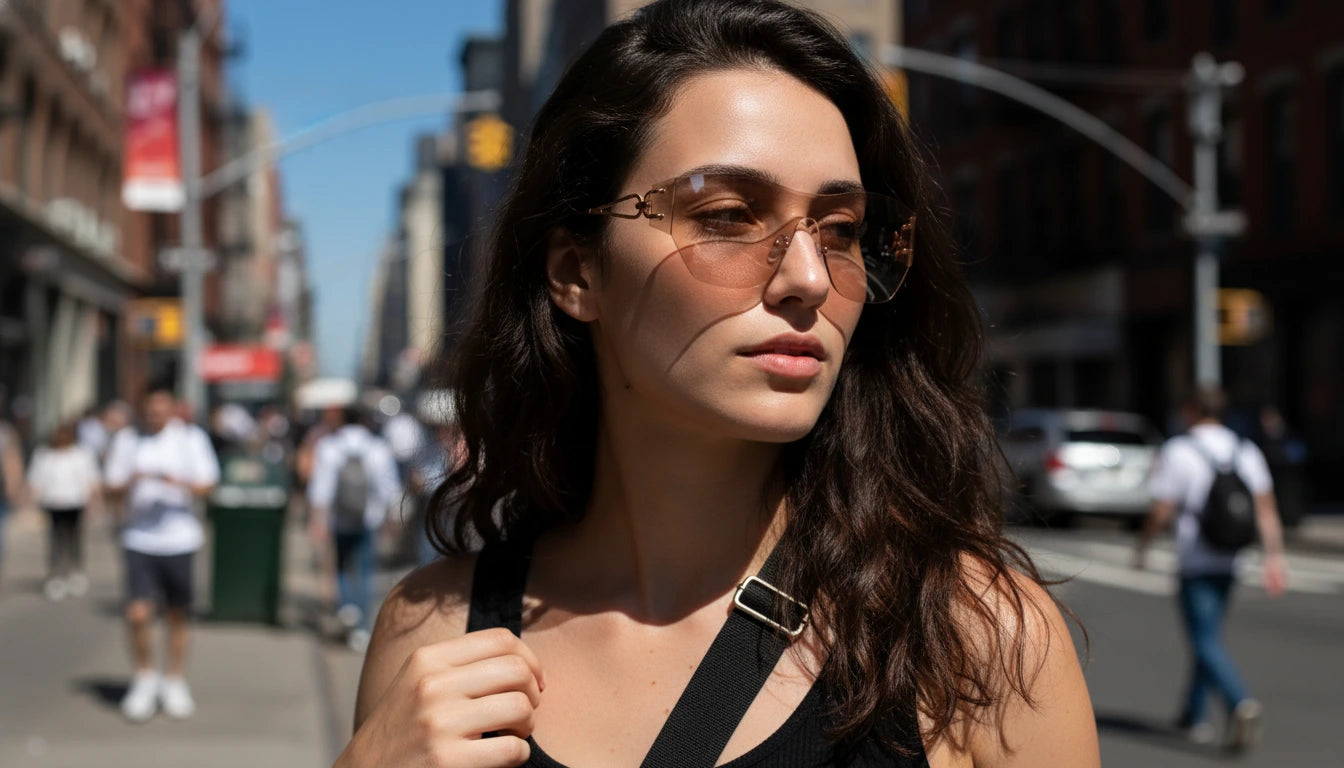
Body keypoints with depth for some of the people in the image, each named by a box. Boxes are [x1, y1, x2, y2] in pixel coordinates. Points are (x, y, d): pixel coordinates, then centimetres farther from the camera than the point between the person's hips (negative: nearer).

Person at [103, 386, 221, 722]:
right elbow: (112, 486, 8)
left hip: (180, 539, 0)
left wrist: (177, 481, -20)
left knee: (178, 615, 9)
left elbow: (206, 486, 0)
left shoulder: (191, 437, 1)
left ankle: (175, 682, 26)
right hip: (139, 540, 0)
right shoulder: (126, 439, 4)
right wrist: (130, 484, -14)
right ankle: (144, 677, 12)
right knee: (138, 613, -11)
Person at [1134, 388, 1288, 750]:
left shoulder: (1177, 451, -8)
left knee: (1206, 639, -6)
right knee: (1208, 634, 18)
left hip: (1194, 561, -5)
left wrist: (1141, 547, 6)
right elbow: (1266, 509, -1)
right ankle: (1195, 715, 25)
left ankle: (1241, 703, -27)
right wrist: (1274, 557, -1)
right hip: (1230, 562, 6)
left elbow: (1161, 512, -10)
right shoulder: (1247, 452, 6)